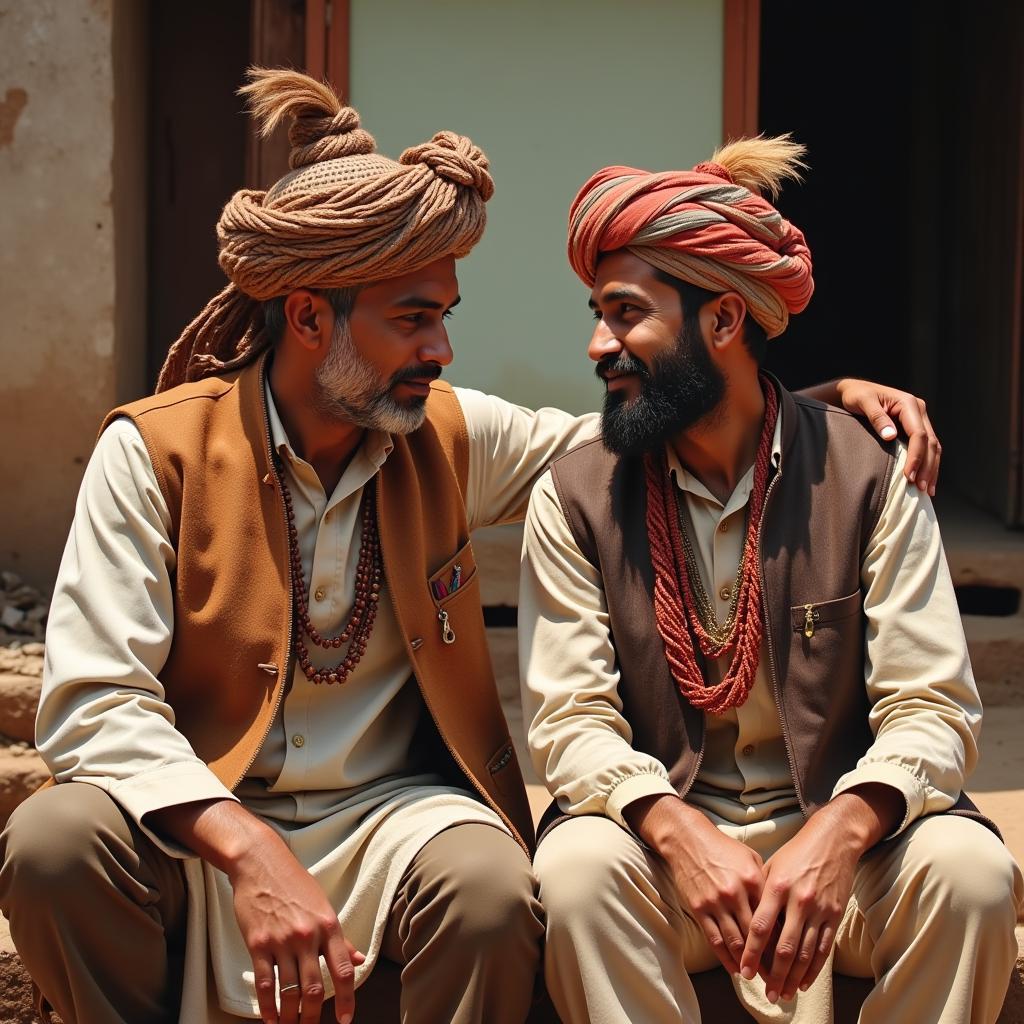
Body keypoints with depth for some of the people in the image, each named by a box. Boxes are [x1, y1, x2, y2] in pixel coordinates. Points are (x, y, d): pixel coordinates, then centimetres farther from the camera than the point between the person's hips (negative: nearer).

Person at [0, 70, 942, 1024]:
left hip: (387, 807, 2)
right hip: (196, 818, -1)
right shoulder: (156, 451, -9)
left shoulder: (450, 435, 2)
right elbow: (94, 698, -16)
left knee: (489, 884, -32)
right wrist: (250, 853, -32)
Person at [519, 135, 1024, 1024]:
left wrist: (835, 836, -29)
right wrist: (679, 834, -27)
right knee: (579, 871, -31)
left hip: (838, 827, 0)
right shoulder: (575, 497, -2)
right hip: (661, 826, 0)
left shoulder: (868, 473, -5)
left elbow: (933, 708, -9)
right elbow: (570, 718, -6)